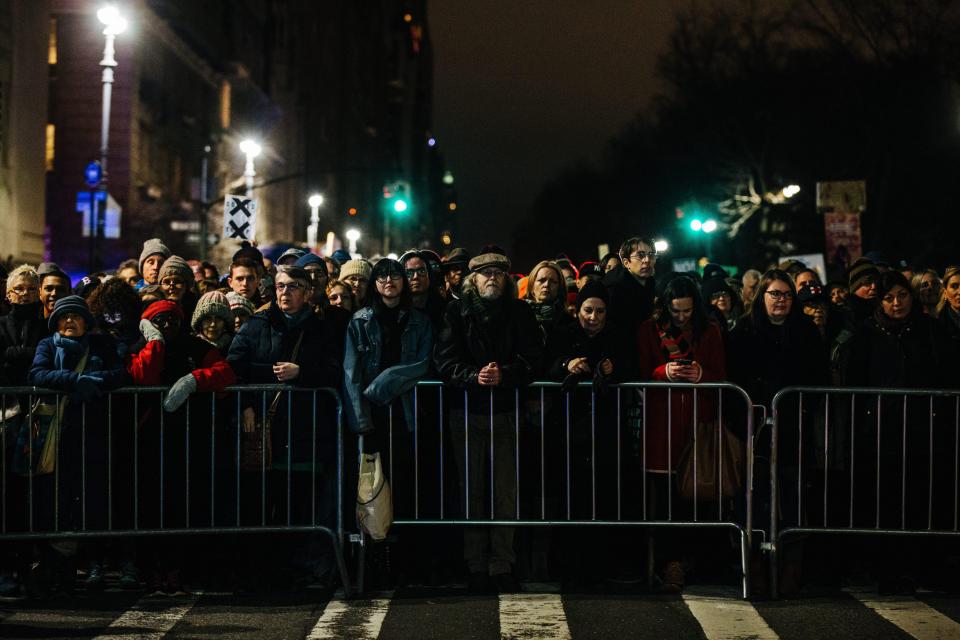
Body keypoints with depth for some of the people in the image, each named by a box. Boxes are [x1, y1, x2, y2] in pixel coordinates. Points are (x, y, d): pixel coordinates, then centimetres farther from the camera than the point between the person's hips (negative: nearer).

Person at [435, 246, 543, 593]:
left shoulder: (520, 313, 7)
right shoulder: (457, 311, 5)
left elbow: (533, 359, -2)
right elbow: (445, 360, -4)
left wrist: (503, 374, -19)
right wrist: (474, 375, -20)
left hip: (504, 411, 0)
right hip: (466, 411, 0)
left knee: (504, 492, 0)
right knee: (472, 490, 4)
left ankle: (502, 565, 6)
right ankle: (475, 565, 10)